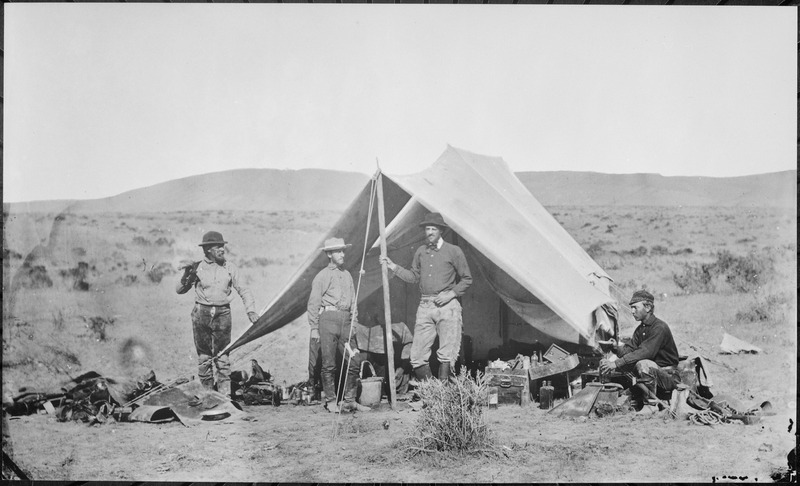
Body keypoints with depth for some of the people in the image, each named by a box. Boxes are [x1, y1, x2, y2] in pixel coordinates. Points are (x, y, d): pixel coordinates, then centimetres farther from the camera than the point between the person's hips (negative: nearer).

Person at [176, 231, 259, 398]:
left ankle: (225, 395, -1)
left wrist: (250, 310, -5)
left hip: (223, 314, 0)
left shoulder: (230, 268, 4)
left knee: (222, 357, -3)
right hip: (201, 314, 0)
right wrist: (186, 276, -11)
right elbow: (179, 290, 8)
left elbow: (243, 291, 7)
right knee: (204, 356, 4)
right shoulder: (197, 267, 1)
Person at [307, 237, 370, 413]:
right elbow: (313, 304, 0)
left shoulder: (347, 275, 19)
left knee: (355, 360, 0)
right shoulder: (322, 276, 2)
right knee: (329, 363, -3)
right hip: (328, 318, -5)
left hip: (345, 321, 5)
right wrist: (314, 328, -4)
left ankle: (349, 401, 10)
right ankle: (330, 401, 9)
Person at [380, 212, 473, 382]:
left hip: (447, 306, -4)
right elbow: (414, 276, 22)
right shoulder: (420, 251, 13)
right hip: (425, 306, 4)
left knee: (446, 355, -6)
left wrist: (451, 293, -7)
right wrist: (393, 267, 12)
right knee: (417, 356, -2)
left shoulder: (453, 251, 1)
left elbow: (467, 279, 6)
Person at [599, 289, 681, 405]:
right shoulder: (640, 329, 10)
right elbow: (630, 350, 0)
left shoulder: (660, 327, -19)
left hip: (669, 376, -9)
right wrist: (617, 347, -23)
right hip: (652, 370, 9)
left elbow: (645, 352, -30)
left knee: (642, 364, -35)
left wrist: (616, 363, -36)